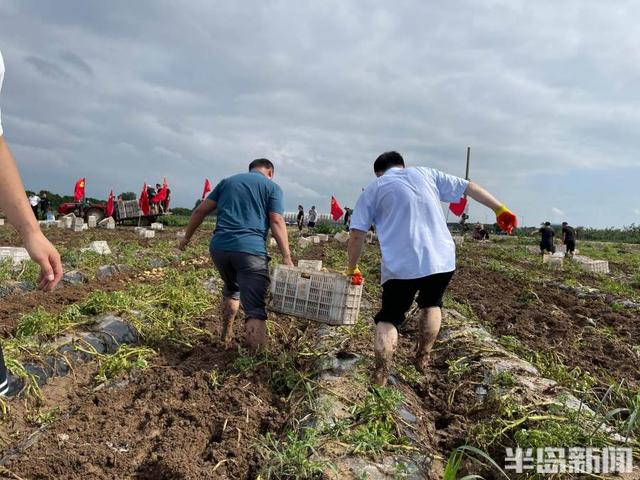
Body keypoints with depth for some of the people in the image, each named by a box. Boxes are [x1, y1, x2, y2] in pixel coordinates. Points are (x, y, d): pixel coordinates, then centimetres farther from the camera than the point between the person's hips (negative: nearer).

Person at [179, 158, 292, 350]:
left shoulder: (227, 181, 22)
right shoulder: (272, 186, 11)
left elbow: (200, 211, 18)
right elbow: (277, 222, -2)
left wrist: (187, 237, 28)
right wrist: (287, 257, -5)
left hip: (219, 247, 5)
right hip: (250, 250, -5)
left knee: (231, 289, 31)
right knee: (255, 310, -6)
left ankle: (226, 337, 38)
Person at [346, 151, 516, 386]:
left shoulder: (373, 190, 11)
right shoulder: (425, 173, 17)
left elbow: (357, 235, 5)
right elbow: (468, 187, 15)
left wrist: (352, 268, 15)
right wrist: (499, 209, 19)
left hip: (401, 265, -2)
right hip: (442, 259, 3)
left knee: (388, 318, 13)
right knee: (431, 304, 29)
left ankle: (380, 377, 7)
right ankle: (423, 359, 31)